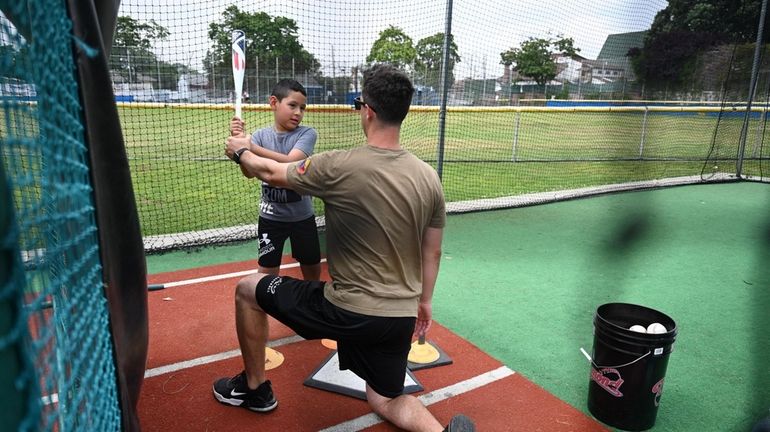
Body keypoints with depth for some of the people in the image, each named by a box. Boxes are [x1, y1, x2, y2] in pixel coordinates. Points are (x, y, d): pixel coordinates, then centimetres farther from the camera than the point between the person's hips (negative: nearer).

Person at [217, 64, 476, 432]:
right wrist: (423, 300, 23)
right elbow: (432, 253, 7)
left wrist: (240, 152, 22)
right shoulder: (429, 177, -3)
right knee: (386, 400, 28)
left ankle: (254, 388, 30)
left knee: (247, 289, 16)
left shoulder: (338, 166, -17)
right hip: (402, 317, 5)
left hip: (348, 311, -5)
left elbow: (272, 173, 1)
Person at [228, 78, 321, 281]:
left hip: (302, 216, 0)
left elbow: (290, 163, -27)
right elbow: (249, 173, -14)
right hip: (270, 217, 1)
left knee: (313, 269, 13)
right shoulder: (261, 135, -3)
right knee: (267, 272, 7)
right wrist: (240, 140, -28)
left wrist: (252, 147, -33)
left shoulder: (307, 133, -10)